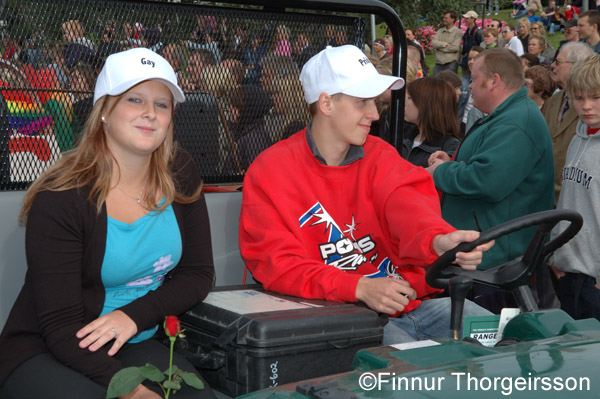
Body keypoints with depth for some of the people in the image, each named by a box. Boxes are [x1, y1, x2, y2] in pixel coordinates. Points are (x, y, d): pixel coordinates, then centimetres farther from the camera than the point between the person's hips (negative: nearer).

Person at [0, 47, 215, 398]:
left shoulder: (180, 176, 0)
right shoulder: (60, 199, -15)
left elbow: (198, 273, 4)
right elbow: (60, 324, -18)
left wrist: (133, 315, -13)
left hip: (135, 346, 4)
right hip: (44, 353, -3)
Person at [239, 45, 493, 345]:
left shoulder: (378, 154, 8)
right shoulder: (268, 173, -4)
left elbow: (405, 203, -13)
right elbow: (279, 264, -12)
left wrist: (439, 239, -38)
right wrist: (360, 288, -27)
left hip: (414, 299, 5)